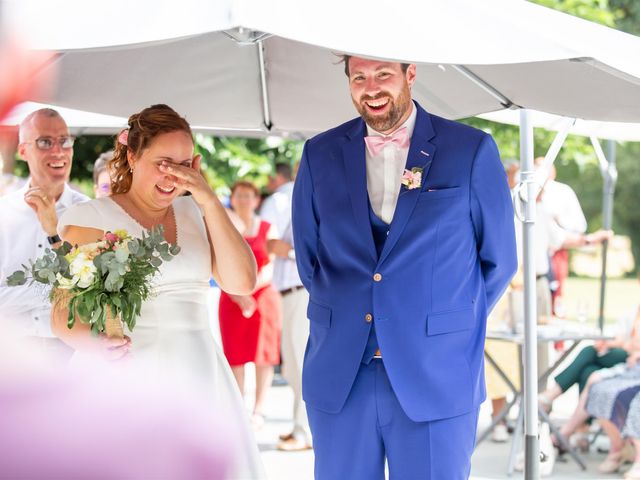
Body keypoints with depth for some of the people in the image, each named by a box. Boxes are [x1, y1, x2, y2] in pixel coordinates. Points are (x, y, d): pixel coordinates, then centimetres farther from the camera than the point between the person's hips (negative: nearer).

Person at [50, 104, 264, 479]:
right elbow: (63, 311, -5)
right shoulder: (90, 218, 0)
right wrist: (91, 341, -27)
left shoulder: (196, 214, 12)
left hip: (196, 379, 4)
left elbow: (242, 282, 0)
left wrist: (210, 201, -6)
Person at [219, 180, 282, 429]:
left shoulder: (268, 229, 6)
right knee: (235, 355, -1)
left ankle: (259, 411, -1)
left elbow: (271, 268, -1)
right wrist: (238, 295, -13)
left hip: (264, 297, 0)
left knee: (263, 355, -3)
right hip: (231, 301, 0)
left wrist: (249, 289, -15)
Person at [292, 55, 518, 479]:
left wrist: (455, 326, 9)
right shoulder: (320, 155, 7)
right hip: (338, 379, 3)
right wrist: (344, 319, 12)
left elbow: (498, 261, 6)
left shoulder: (472, 151, 0)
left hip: (436, 380, -2)